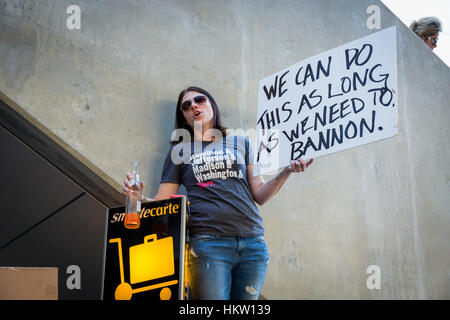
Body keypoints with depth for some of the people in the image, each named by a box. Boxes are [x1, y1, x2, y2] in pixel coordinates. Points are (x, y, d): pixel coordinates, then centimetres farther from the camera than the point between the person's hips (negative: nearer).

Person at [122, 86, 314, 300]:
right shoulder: (179, 151, 16)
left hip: (252, 242, 2)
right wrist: (138, 197, -10)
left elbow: (259, 196, 14)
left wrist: (285, 173, -2)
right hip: (208, 241, -2)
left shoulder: (241, 143, 18)